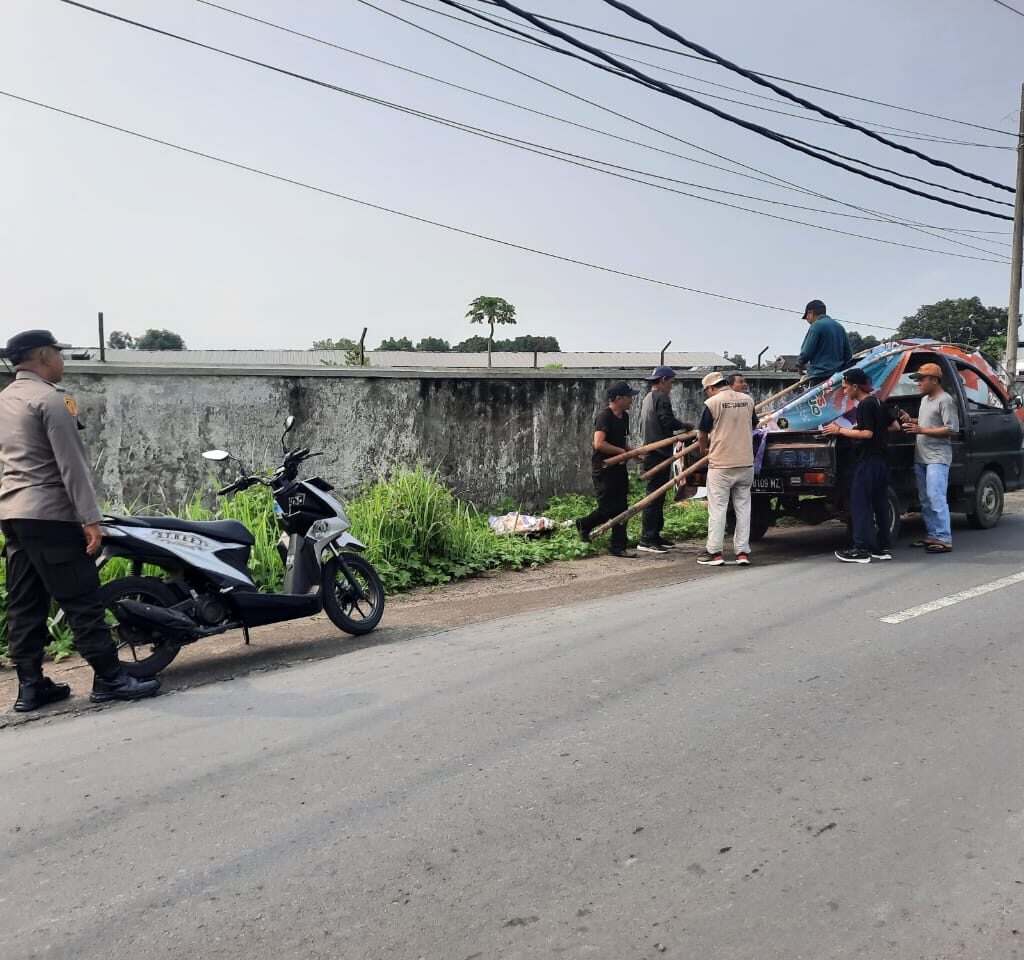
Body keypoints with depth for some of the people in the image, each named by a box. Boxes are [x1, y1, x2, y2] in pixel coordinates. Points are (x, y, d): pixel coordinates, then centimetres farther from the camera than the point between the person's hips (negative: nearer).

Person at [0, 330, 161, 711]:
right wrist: (90, 519, -18)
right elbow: (71, 464, -17)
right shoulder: (50, 399, -12)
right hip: (49, 513, -9)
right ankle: (109, 679, -2)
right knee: (82, 600, -5)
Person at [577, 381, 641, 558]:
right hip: (603, 469, -8)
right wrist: (621, 451, -18)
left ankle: (618, 547, 11)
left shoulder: (624, 417, 12)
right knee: (608, 509, -6)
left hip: (618, 467, 9)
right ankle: (584, 524, 22)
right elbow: (599, 444, -27)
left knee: (621, 507, 6)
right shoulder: (604, 417, -16)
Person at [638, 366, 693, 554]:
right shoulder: (661, 397, -11)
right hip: (659, 454, -11)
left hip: (651, 452, 11)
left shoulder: (647, 398, 20)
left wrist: (677, 431, 26)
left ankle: (655, 535, 20)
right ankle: (647, 540, -10)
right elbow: (667, 420, -24)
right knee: (655, 495, -10)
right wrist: (684, 426, -6)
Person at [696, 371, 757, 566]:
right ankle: (743, 552, 12)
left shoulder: (712, 403, -8)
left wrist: (703, 449, 18)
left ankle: (714, 552, 4)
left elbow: (702, 435, -2)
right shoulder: (747, 400, 7)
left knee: (717, 508, 2)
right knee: (743, 508, 10)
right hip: (746, 463, 5)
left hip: (721, 465, -5)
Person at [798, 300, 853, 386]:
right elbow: (848, 354, 15)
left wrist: (800, 363, 7)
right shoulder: (839, 326, 15)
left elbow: (806, 352, -12)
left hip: (819, 377, -8)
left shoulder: (816, 326, -8)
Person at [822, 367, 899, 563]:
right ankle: (883, 547, 15)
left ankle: (861, 550, -9)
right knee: (880, 503, 11)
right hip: (882, 459, 10)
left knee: (859, 503, -7)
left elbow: (867, 433, -19)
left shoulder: (864, 405, -13)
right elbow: (895, 426, 20)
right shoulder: (877, 402, 15)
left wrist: (840, 430, -14)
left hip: (868, 460, -10)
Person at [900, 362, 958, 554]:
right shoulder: (925, 399, 18)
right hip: (921, 457, 10)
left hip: (937, 458, -10)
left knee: (937, 499, -13)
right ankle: (932, 535, 21)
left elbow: (951, 430, -17)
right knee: (925, 500, 13)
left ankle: (944, 539, -11)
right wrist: (911, 420, 11)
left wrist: (921, 430, -19)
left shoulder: (945, 400, -11)